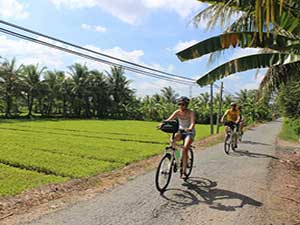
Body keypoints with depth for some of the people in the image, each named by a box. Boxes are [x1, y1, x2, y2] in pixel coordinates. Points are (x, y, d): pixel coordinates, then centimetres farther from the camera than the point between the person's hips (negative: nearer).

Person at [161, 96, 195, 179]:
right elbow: (169, 119, -22)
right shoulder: (177, 112, -8)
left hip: (189, 133, -3)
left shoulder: (191, 113, -16)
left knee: (185, 149, -24)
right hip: (180, 131, 3)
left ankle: (184, 172, -18)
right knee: (172, 139, -31)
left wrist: (190, 128, -54)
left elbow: (192, 123, -31)